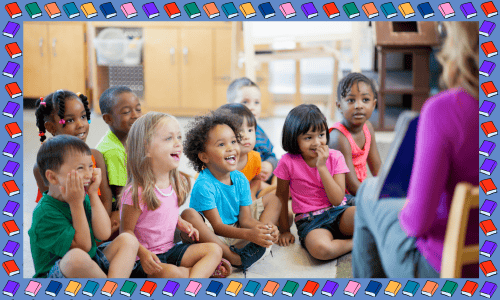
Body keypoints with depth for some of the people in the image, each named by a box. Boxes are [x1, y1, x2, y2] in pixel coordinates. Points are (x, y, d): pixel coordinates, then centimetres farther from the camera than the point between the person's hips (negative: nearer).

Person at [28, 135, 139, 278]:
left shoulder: (82, 198, 5)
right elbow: (84, 246, -19)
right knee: (76, 257, -40)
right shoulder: (44, 213, -18)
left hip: (90, 265, 8)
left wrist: (93, 194, -7)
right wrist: (76, 204, -22)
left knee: (128, 240, -6)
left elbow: (104, 234, -7)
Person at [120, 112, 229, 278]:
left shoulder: (176, 183, 5)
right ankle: (206, 271, -14)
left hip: (170, 249, 8)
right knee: (172, 273, -37)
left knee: (214, 250, -10)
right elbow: (126, 231, -14)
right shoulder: (137, 192, -20)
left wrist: (181, 223, 1)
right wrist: (143, 253, -29)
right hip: (147, 259, -8)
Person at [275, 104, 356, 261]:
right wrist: (284, 230, 12)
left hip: (338, 213, 1)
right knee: (320, 248, -37)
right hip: (310, 221, -1)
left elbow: (337, 200, -10)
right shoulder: (288, 162, -6)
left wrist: (322, 167, -17)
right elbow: (281, 195, 7)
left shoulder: (335, 157, -2)